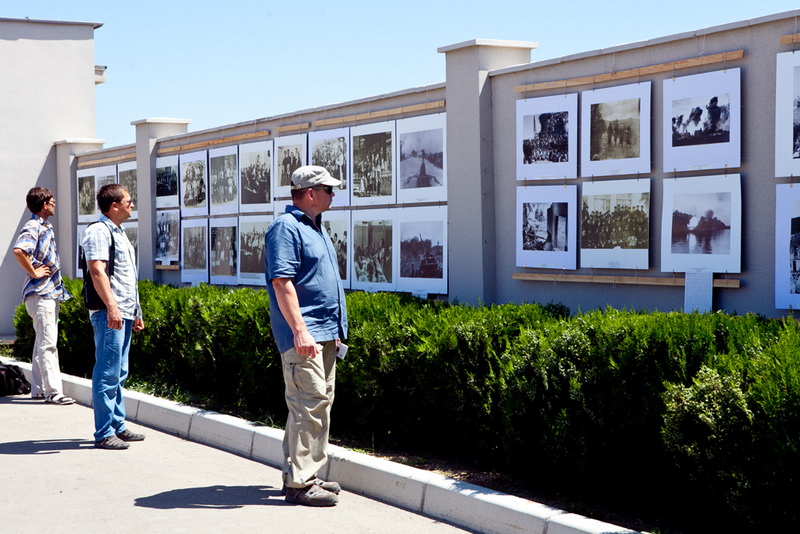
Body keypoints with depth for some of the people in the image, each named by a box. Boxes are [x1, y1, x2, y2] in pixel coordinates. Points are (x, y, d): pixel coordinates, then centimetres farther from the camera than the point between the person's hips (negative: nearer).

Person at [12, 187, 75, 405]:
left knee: (43, 342, 14)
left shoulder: (45, 227, 16)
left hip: (50, 292, 10)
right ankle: (53, 391, -10)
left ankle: (39, 389, 20)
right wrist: (34, 273, -22)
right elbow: (19, 250, -32)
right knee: (48, 344, -10)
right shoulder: (33, 227, -13)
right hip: (41, 293, -10)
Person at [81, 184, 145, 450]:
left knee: (119, 374, 14)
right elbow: (97, 270, -21)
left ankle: (118, 426, 21)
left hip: (125, 313, 10)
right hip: (109, 314, -10)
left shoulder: (119, 233, 21)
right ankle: (103, 433, -3)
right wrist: (111, 307, -29)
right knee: (108, 375, -7)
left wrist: (136, 312, 24)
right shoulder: (98, 231, -9)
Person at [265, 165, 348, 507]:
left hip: (325, 334, 10)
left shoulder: (316, 228, 20)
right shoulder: (286, 228, -11)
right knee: (309, 405, -12)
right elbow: (282, 283, -19)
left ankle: (303, 474, 21)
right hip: (304, 336, -10)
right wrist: (299, 330, -25)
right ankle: (299, 483, -8)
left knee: (320, 403, 13)